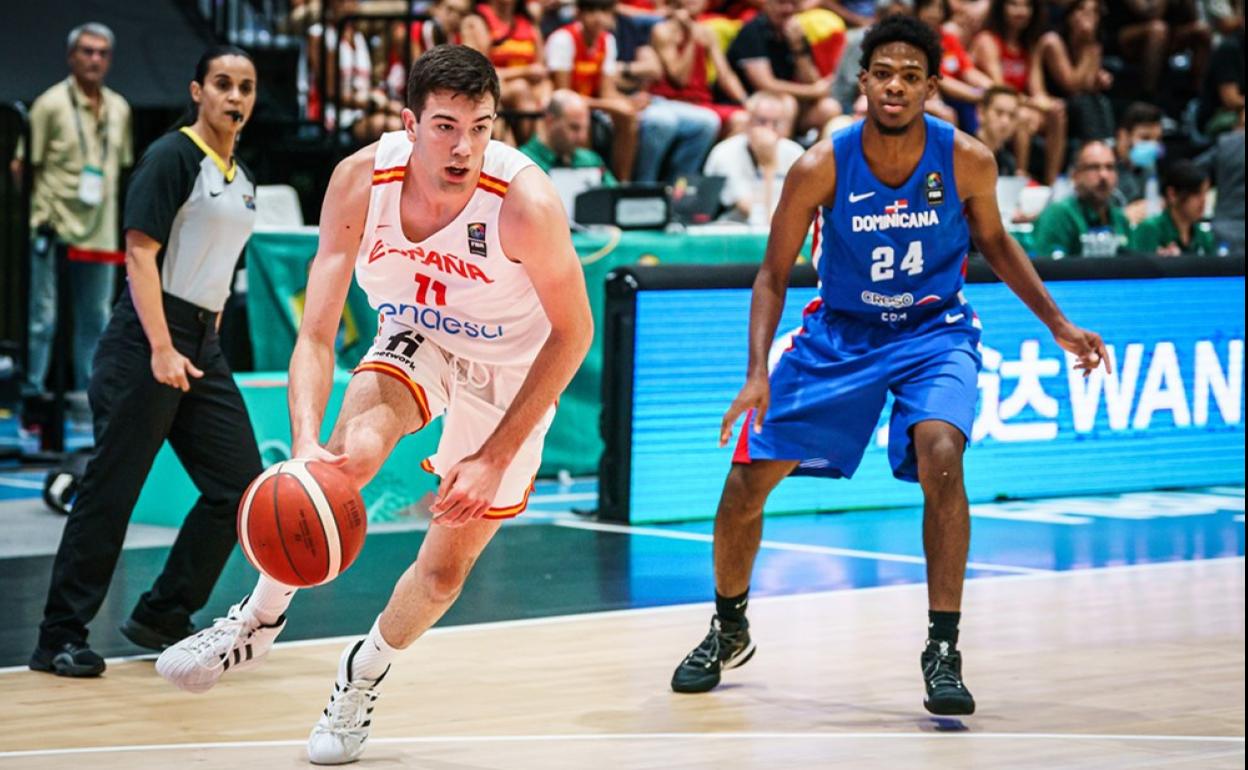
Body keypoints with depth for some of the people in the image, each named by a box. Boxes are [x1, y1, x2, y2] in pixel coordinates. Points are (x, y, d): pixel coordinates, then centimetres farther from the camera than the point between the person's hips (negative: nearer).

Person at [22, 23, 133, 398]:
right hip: (54, 227, -5)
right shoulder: (51, 104, -4)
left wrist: (114, 219, 15)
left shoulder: (119, 109, 12)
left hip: (99, 232, 5)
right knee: (43, 319, -4)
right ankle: (33, 396, 2)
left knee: (95, 320, 9)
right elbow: (27, 165, -5)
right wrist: (41, 215, -10)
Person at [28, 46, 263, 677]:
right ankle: (59, 639, -1)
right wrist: (162, 349, -23)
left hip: (201, 346, 9)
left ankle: (160, 618, 16)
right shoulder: (173, 157, -8)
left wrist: (207, 346, 18)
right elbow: (140, 253, -16)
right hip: (148, 342, -8)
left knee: (240, 486, 5)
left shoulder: (241, 180, 16)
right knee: (110, 491, -7)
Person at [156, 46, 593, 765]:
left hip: (510, 372, -1)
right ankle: (258, 620, -7)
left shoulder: (526, 200, -34)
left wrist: (494, 459, -25)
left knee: (447, 568, 3)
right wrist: (307, 443, -41)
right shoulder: (363, 180, -26)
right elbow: (316, 333, -23)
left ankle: (363, 676, 34)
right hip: (416, 339, 1)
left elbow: (573, 332, -21)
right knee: (353, 452, -29)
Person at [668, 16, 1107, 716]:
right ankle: (730, 631, 28)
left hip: (935, 333, -1)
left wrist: (1059, 324, 1)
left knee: (940, 454, -31)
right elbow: (775, 274, -9)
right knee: (746, 484, -1)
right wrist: (759, 374, -20)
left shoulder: (967, 161, -17)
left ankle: (944, 650, -22)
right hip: (839, 334, 1)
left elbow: (994, 243, 4)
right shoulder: (822, 168, -19)